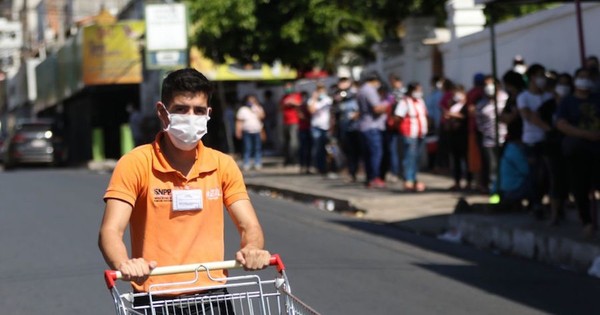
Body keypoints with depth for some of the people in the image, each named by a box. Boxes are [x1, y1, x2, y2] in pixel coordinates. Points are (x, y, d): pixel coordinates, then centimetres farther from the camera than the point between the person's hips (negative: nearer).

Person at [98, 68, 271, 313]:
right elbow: (111, 231, -10)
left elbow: (249, 225, 6)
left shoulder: (223, 165, 8)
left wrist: (252, 250, -17)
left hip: (212, 297, 2)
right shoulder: (136, 164, -3)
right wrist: (124, 265, -31)